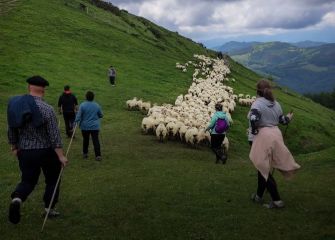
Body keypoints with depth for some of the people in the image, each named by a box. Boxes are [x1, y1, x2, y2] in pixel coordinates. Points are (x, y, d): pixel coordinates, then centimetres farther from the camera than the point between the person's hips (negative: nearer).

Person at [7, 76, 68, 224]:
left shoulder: (16, 105, -2)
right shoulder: (47, 109, -17)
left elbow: (11, 130, 6)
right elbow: (54, 134, -18)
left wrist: (14, 147, 20)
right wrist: (61, 156, -14)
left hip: (25, 152, 4)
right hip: (47, 151, -4)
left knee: (28, 180, 15)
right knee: (52, 180, 17)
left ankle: (17, 199, -14)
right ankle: (49, 209, 22)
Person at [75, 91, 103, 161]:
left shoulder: (82, 105, -11)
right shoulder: (97, 105, -2)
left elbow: (78, 116, -13)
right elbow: (100, 115, 11)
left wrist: (76, 122, -2)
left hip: (85, 126, 0)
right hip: (95, 126, 1)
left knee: (85, 140, 16)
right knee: (96, 140, -2)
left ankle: (85, 153, 27)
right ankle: (98, 155, -8)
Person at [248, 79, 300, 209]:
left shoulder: (257, 103, -13)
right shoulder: (276, 103, 8)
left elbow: (253, 118, -29)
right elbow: (281, 120, 13)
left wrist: (254, 131, -12)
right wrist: (289, 118, 35)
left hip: (263, 136, -7)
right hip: (276, 134, 7)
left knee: (264, 168, 2)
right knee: (263, 167, 19)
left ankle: (277, 200, 0)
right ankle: (259, 195, 31)